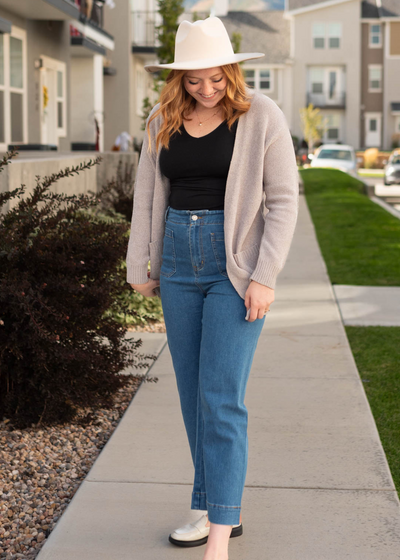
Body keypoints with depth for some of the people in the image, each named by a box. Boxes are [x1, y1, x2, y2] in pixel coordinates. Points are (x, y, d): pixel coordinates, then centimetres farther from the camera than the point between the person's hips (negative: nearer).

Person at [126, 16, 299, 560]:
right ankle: (223, 509, 23)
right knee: (193, 393, 9)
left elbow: (283, 201, -8)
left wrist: (265, 278, -14)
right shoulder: (164, 121, 6)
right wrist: (140, 267, 9)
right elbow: (147, 197, 12)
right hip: (180, 263, 5)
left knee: (221, 397, -12)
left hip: (237, 266, -5)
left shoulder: (261, 116, -8)